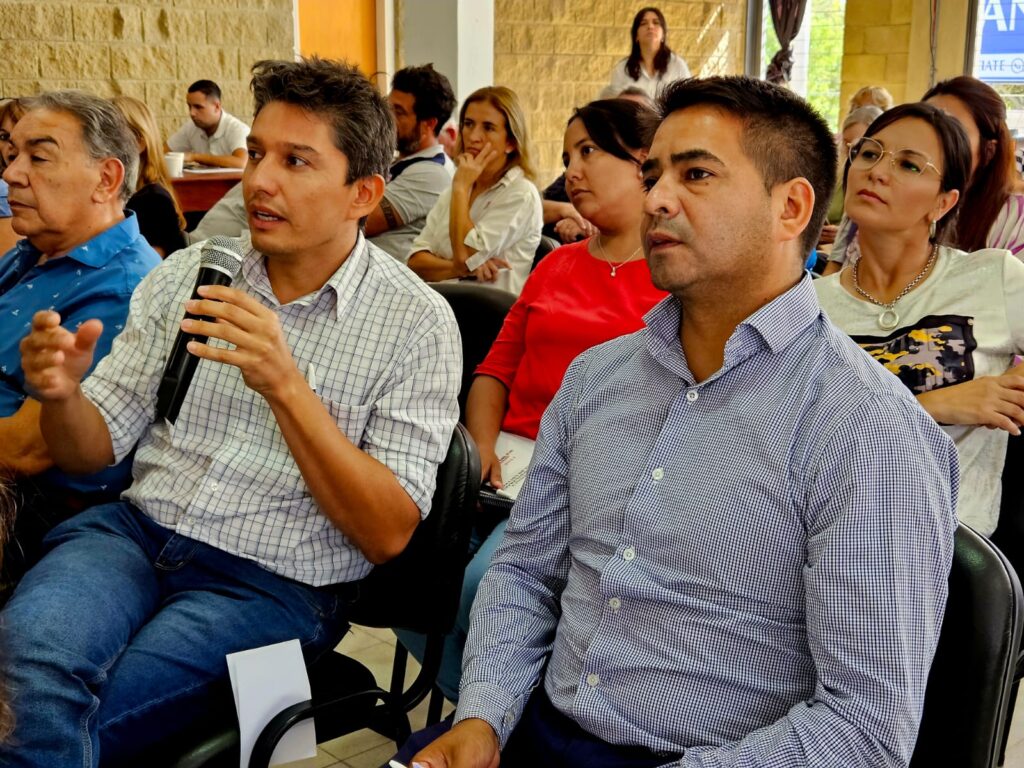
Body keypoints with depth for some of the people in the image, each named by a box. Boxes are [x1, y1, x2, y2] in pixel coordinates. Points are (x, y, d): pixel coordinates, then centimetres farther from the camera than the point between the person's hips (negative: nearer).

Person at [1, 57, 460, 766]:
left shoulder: (417, 322, -6)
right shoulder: (186, 274, 6)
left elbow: (388, 535, -12)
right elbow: (94, 448, 10)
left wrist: (286, 387, -23)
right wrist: (62, 393, -14)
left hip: (274, 583, -3)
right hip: (135, 532, 4)